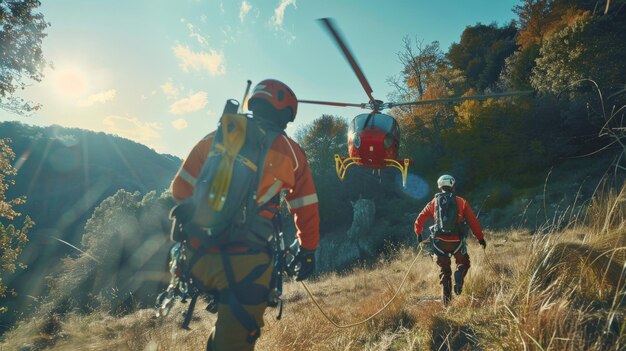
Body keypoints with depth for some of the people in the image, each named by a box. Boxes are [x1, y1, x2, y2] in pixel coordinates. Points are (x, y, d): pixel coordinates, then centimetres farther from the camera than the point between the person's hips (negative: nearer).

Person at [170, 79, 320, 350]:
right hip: (246, 260, -2)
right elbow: (306, 210, 8)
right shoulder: (291, 153, 2)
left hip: (198, 255, 3)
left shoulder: (214, 139, 7)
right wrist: (307, 252, 21)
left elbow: (180, 190, 9)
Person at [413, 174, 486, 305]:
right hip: (456, 242, -2)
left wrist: (419, 234, 22)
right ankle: (458, 280, -7)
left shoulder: (434, 202, 7)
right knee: (463, 263, 24)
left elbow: (419, 220, 8)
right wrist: (481, 238, 9)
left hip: (439, 242, 2)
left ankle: (446, 301, 9)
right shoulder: (461, 202, 2)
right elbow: (473, 222, 1)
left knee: (444, 270, 17)